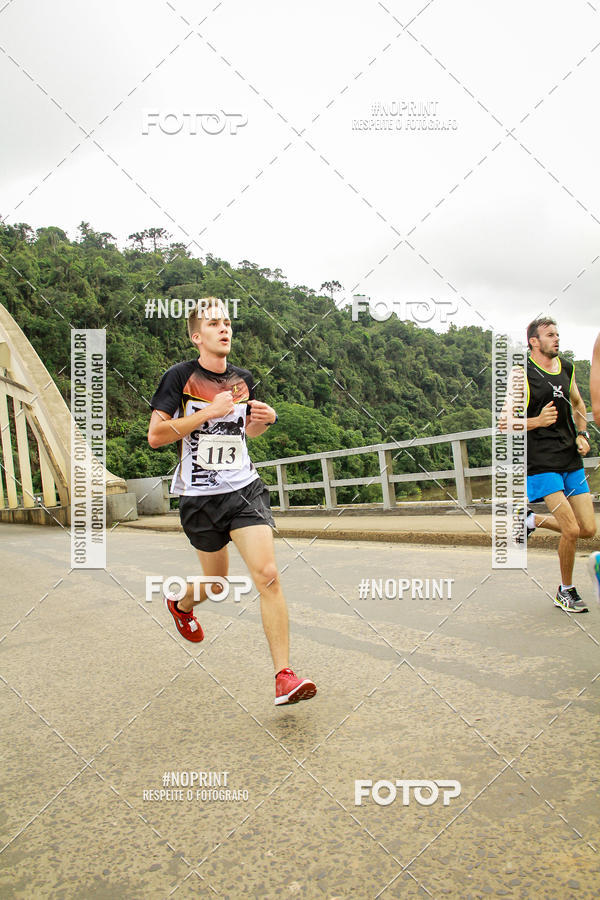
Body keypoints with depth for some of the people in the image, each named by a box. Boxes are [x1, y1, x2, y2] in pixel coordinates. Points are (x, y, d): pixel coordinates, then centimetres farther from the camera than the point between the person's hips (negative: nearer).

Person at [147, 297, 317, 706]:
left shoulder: (243, 379, 7)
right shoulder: (180, 376, -6)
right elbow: (155, 435, -12)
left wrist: (264, 420, 0)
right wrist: (209, 411, -20)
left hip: (245, 488, 2)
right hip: (199, 496, -2)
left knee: (267, 574, -13)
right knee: (217, 583, 14)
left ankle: (284, 676, -7)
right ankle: (181, 604, 51)